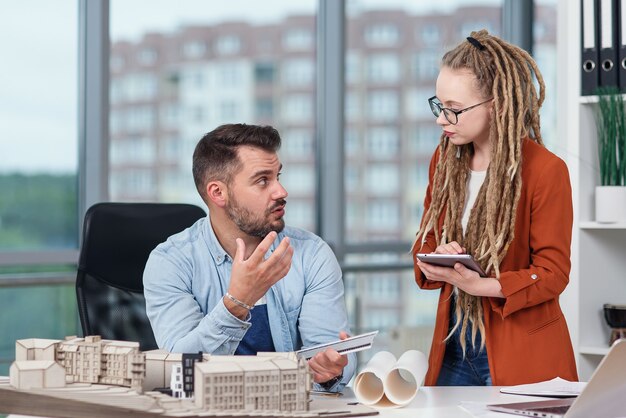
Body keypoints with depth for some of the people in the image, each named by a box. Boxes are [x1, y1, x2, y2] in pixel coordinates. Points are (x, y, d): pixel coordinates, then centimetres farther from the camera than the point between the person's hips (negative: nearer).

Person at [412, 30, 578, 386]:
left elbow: (552, 273, -12)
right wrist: (437, 262, -13)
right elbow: (425, 243, 11)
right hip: (454, 344, 5)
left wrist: (478, 285, -26)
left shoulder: (546, 170, -13)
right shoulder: (445, 160, 7)